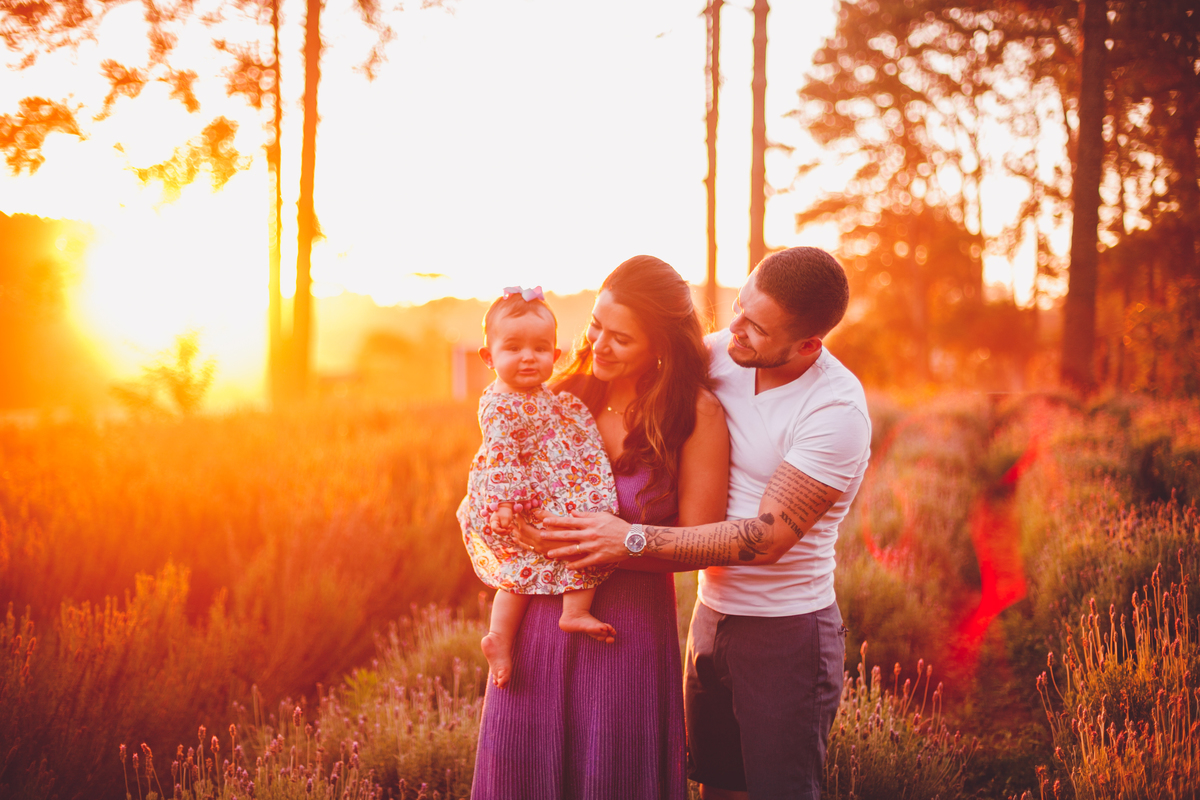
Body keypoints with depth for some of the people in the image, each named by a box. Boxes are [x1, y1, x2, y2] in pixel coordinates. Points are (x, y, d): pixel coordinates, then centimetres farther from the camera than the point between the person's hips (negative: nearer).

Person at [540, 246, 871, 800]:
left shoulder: (837, 411, -22)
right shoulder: (720, 354, -3)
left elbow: (766, 537, -26)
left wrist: (634, 541, -27)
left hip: (787, 632, -6)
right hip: (713, 614, 6)